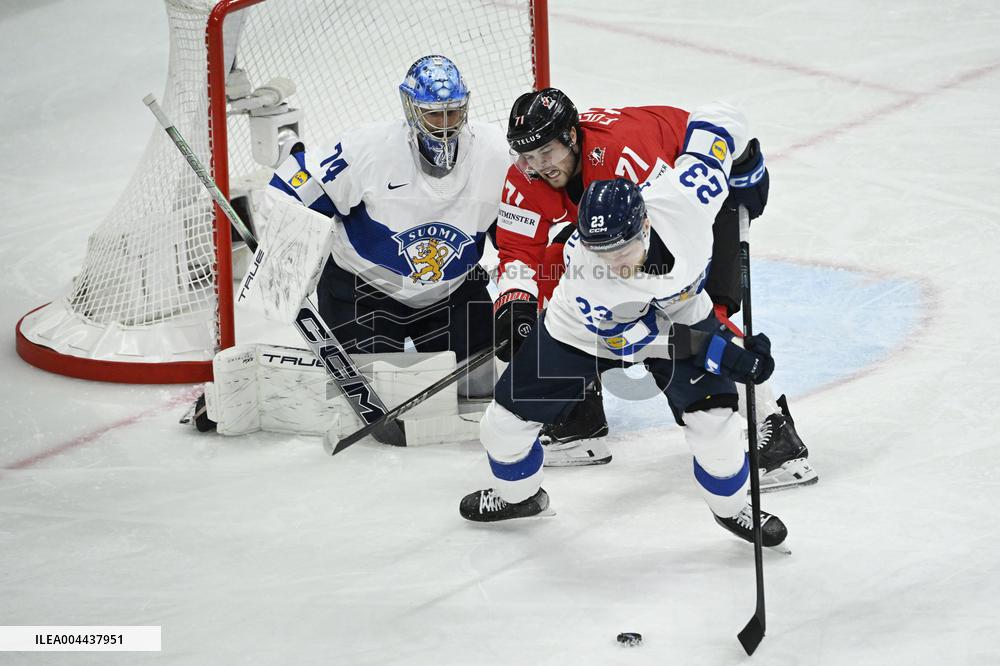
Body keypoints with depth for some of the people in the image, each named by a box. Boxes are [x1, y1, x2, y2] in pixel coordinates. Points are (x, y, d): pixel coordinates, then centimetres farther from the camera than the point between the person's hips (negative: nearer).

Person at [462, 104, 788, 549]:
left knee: (711, 418, -15)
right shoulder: (582, 270, -39)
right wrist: (718, 351, -34)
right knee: (508, 417, 2)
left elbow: (716, 121, -23)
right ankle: (519, 495, 36)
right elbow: (626, 338, -29)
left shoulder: (686, 195, -39)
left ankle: (732, 508, 16)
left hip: (679, 313, 1)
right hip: (587, 329, -1)